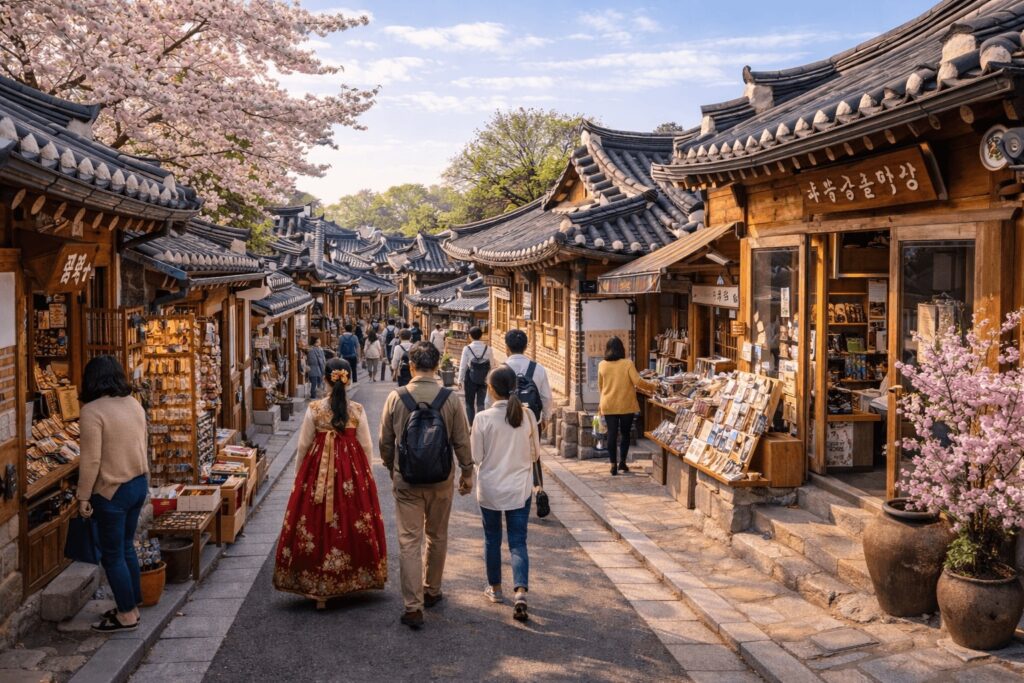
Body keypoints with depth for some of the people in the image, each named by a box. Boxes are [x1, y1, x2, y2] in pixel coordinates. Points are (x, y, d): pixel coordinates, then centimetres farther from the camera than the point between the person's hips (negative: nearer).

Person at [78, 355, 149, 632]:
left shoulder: (92, 411, -17)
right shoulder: (134, 404, 5)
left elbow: (91, 460, -19)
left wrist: (83, 496, -11)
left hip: (112, 491, -7)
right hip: (139, 484, 8)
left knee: (112, 555, 5)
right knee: (126, 547, 19)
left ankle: (127, 615, 13)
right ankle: (131, 606, 27)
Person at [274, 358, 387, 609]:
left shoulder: (314, 409, -7)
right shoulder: (357, 410, -5)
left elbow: (303, 445, -1)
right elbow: (367, 446, -1)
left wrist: (298, 475, 12)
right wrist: (365, 475, 13)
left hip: (318, 471, -1)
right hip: (352, 471, 1)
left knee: (317, 524, 5)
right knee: (353, 523, 13)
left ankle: (318, 589, 6)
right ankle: (350, 580, 26)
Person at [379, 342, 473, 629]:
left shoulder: (396, 398, -8)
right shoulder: (450, 398, -9)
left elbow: (385, 441, 2)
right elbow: (462, 440, -3)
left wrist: (391, 468, 19)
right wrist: (467, 472, 12)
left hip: (406, 480, -1)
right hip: (441, 480, 1)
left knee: (409, 541, 3)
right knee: (437, 537, 18)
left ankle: (413, 606, -1)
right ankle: (431, 592, 33)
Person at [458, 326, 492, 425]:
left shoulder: (467, 349, -11)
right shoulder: (487, 349, -5)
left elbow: (463, 365, -7)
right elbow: (492, 365, -2)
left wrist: (460, 379, 3)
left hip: (470, 379, -2)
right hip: (484, 380, 2)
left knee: (469, 403, 12)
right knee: (481, 403, 11)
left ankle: (471, 425, 14)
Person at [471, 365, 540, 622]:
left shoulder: (484, 418, -14)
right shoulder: (527, 415, -7)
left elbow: (475, 456, -9)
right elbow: (535, 453, 2)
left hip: (490, 488, -1)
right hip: (520, 489, 1)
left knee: (492, 538, 17)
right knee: (518, 542, 6)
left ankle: (495, 588, 32)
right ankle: (520, 593, -11)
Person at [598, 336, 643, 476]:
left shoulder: (602, 365, -2)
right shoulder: (627, 363, -10)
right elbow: (637, 382, -14)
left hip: (608, 405, 2)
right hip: (626, 405, -1)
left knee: (612, 434, 7)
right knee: (625, 433, 15)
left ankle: (613, 464, 6)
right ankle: (622, 462, 14)